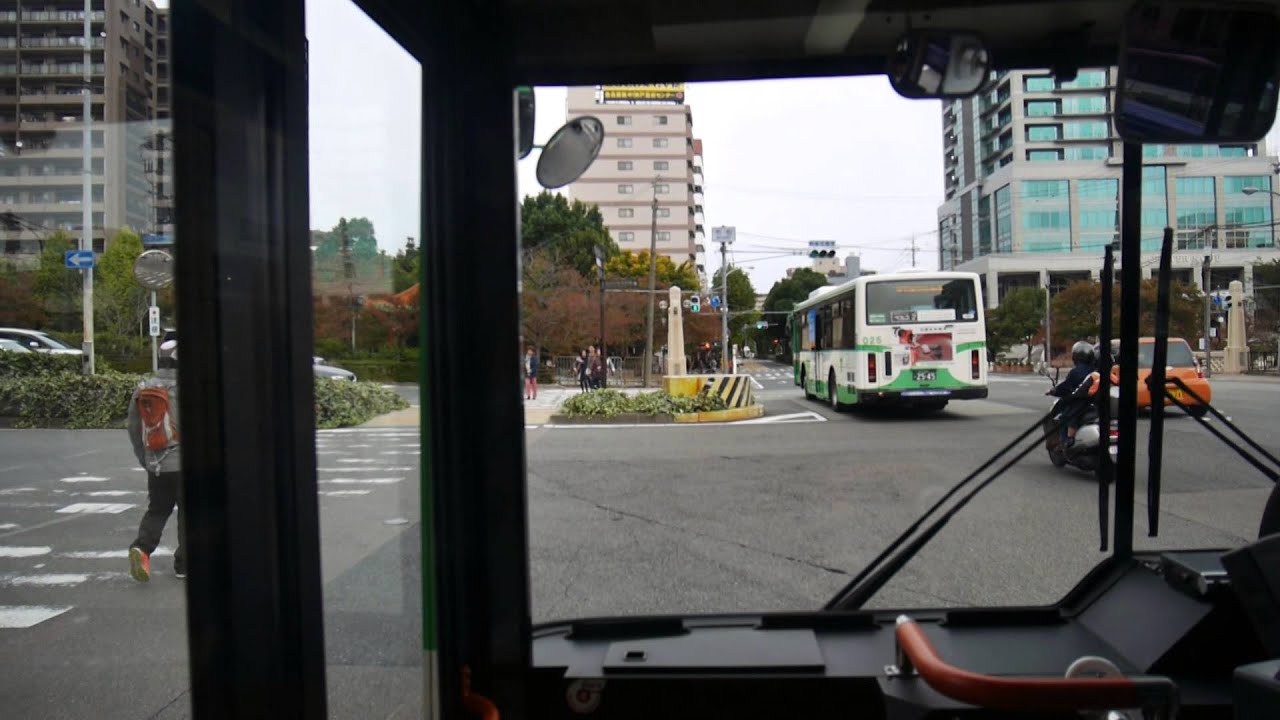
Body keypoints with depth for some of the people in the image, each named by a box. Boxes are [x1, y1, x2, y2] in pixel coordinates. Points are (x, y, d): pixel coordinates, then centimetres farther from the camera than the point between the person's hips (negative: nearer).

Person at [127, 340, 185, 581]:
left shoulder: (141, 390, 5)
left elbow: (134, 431, 11)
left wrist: (146, 461, 21)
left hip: (155, 466, 5)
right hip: (184, 462, -5)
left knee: (157, 510, 17)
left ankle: (142, 546, -6)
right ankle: (183, 563, 11)